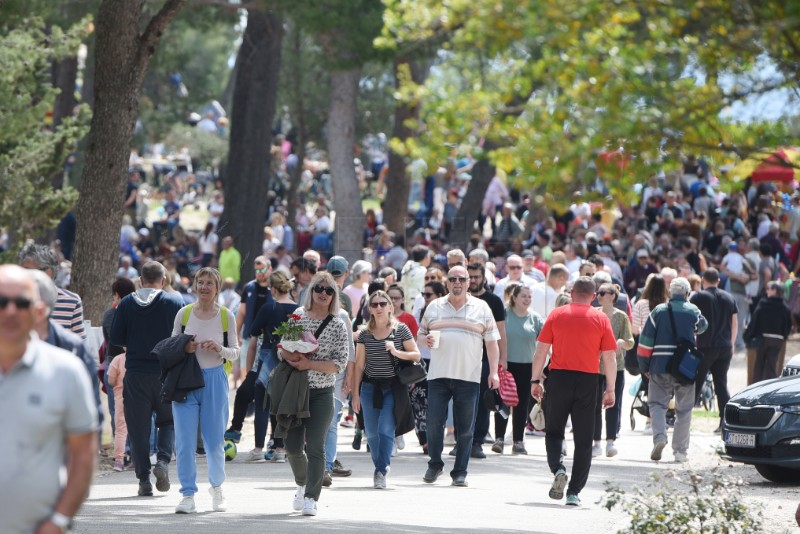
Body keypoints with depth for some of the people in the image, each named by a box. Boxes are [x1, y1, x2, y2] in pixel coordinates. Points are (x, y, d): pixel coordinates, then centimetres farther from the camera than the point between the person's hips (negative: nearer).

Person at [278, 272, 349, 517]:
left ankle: (311, 497, -3)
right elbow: (282, 350, 11)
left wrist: (309, 364, -17)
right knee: (293, 446, 5)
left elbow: (340, 363, -7)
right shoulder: (297, 317, 7)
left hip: (322, 393, -3)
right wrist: (291, 355, -12)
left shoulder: (338, 326, -1)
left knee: (315, 447, -7)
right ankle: (303, 484, 32)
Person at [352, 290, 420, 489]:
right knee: (372, 433, 5)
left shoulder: (401, 329, 0)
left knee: (386, 429, -14)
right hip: (370, 387, 3)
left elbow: (416, 355, 2)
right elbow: (359, 365, 7)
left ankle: (381, 471, -10)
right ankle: (381, 468, 22)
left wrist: (396, 352, -15)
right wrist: (356, 393, 5)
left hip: (393, 387, -3)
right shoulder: (364, 334, 5)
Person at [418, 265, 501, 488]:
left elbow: (492, 342, 7)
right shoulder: (434, 307, 13)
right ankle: (434, 465, 14)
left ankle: (460, 473, 6)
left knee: (465, 428, -1)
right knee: (434, 422, -4)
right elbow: (420, 334, 18)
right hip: (438, 376, 1)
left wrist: (493, 371, -2)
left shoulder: (481, 308, 9)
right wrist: (425, 340, -6)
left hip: (468, 377, -1)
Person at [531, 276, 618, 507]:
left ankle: (558, 468, -13)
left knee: (554, 431, 14)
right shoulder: (601, 319, 2)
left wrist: (535, 380, 7)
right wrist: (610, 389, 5)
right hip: (587, 381, 0)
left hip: (558, 377, 0)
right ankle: (574, 492, 4)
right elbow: (609, 357, 0)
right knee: (583, 440, 6)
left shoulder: (557, 315, 2)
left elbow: (541, 351, 1)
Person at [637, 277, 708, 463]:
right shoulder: (693, 311, 1)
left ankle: (659, 436, -17)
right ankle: (680, 450, 6)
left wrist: (644, 366, 7)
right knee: (684, 409, 8)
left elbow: (646, 340, -1)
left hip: (660, 366, 0)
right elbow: (702, 326, 22)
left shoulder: (659, 311, 1)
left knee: (657, 403, 7)